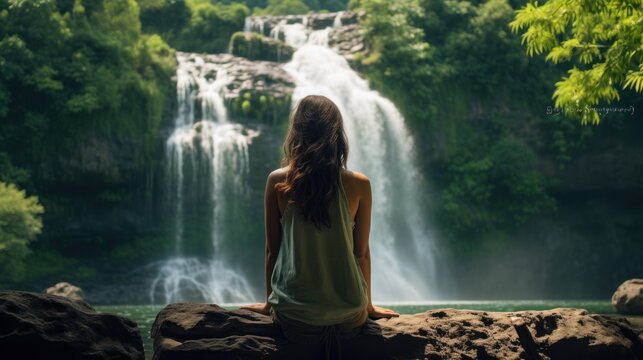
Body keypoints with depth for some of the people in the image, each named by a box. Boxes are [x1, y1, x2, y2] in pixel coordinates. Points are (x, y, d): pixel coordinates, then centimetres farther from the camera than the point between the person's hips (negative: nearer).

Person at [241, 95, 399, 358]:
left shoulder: (278, 181, -7)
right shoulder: (358, 185, -7)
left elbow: (272, 248, 1)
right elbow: (362, 251, 1)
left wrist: (269, 303, 16)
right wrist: (368, 305, 17)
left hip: (294, 319, 0)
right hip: (349, 319, 1)